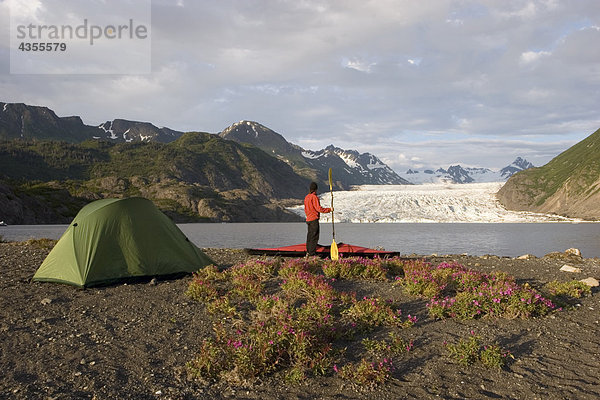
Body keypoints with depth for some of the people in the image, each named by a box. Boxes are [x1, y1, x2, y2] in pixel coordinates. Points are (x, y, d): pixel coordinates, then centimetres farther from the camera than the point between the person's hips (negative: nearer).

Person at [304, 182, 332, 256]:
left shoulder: (306, 197, 11)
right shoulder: (314, 197, -15)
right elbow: (319, 208, -18)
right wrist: (329, 210, -10)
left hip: (308, 219, 9)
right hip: (314, 219, -9)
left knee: (309, 236, 14)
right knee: (314, 237, -5)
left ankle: (308, 252, 20)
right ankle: (312, 253, -5)